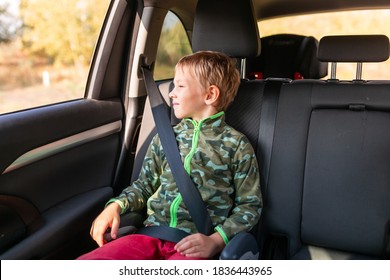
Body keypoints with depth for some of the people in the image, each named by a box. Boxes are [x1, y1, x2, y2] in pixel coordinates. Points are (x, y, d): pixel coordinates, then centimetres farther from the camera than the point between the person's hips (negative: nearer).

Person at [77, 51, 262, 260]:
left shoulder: (236, 145, 4)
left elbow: (250, 205, 4)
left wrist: (216, 241, -11)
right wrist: (116, 205, 5)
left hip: (196, 245, -3)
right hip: (153, 234, 4)